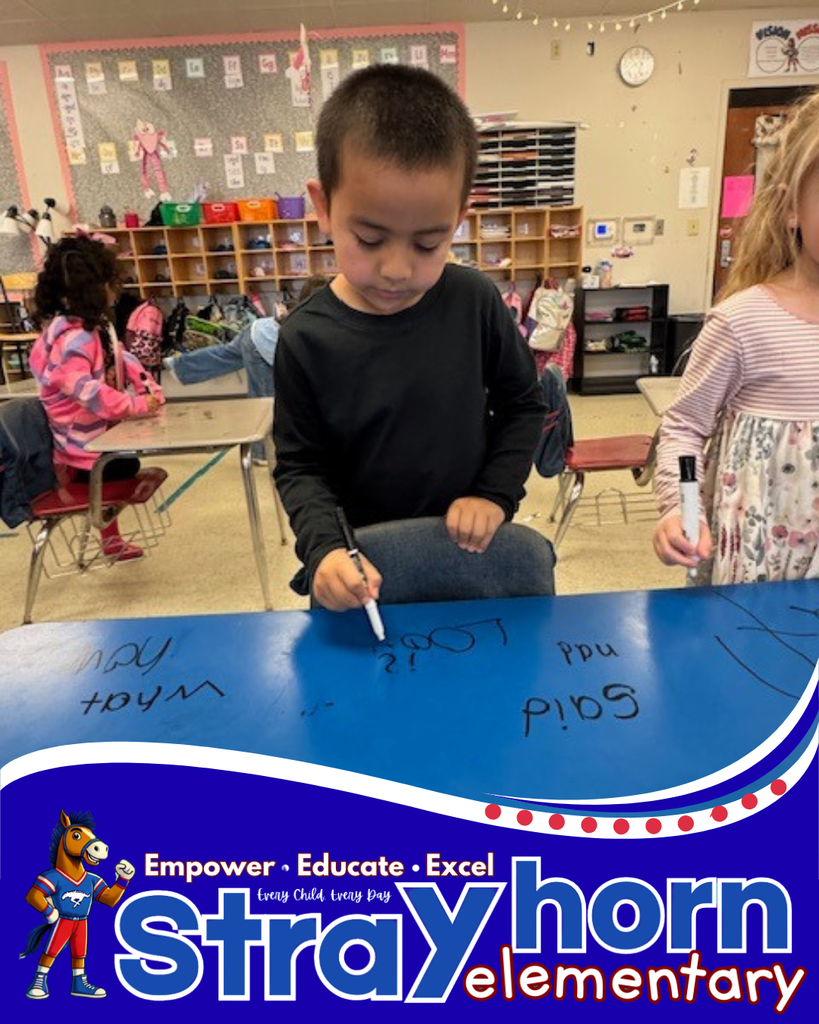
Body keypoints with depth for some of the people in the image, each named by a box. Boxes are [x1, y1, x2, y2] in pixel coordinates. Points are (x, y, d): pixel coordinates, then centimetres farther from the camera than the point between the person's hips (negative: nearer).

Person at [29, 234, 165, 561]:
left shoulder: (96, 325, 5)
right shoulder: (71, 338, -28)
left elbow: (122, 359, 6)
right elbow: (86, 390, -36)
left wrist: (150, 389, -10)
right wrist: (137, 405, -35)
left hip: (103, 431, 10)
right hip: (82, 445, -10)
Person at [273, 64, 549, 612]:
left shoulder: (476, 302, -12)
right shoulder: (306, 339, -15)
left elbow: (522, 405, 2)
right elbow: (300, 466, -7)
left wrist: (495, 495, -11)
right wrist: (326, 547, -23)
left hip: (471, 550, 2)